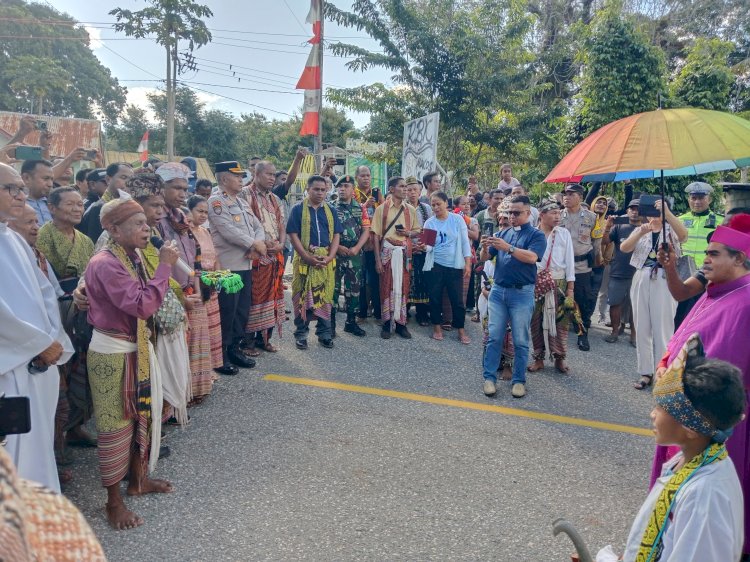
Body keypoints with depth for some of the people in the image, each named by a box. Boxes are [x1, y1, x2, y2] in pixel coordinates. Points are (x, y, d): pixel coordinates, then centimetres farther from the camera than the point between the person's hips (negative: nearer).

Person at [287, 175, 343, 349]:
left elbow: (336, 235, 7)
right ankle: (301, 334, 13)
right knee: (303, 296, 2)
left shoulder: (331, 211, 11)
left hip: (326, 261, 3)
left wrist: (329, 257, -8)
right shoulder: (298, 209, 0)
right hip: (305, 259, -3)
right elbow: (293, 235, -6)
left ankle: (324, 333, 18)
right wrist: (308, 257, -14)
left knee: (325, 297, 8)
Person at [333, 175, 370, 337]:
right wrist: (338, 247, -15)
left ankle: (351, 322, 19)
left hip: (355, 255, 3)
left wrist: (356, 248, -11)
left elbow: (366, 230, 3)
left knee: (354, 289, 8)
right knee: (333, 289, -1)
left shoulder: (360, 208, 8)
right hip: (335, 253, -3)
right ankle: (331, 323, 7)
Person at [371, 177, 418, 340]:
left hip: (404, 251, 3)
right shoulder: (381, 209, -2)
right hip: (387, 251, -2)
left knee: (403, 286, 4)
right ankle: (387, 323, 9)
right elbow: (376, 235, -3)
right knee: (387, 286, 1)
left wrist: (408, 233, -7)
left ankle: (401, 323, 12)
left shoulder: (411, 209, 8)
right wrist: (378, 259, -9)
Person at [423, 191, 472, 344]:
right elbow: (429, 245, -4)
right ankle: (437, 327, 22)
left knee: (458, 299, 1)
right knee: (435, 297, 6)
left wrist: (468, 264, -5)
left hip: (455, 265, -1)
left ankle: (461, 330, 13)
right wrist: (423, 247, -27)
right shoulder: (429, 222, 1)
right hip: (435, 265, 1)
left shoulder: (457, 219, 0)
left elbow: (465, 242, 0)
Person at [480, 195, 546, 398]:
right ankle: (489, 377, 9)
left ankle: (519, 380, 12)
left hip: (522, 293, -3)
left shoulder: (536, 235, 0)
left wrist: (507, 248, -29)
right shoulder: (502, 233, 12)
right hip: (498, 290, 3)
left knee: (520, 341, 4)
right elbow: (484, 258, 6)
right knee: (494, 337, 4)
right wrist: (485, 247, -16)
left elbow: (532, 257, -19)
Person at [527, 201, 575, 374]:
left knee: (559, 321, -1)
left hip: (558, 283, 0)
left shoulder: (564, 233, 5)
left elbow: (569, 260, 4)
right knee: (536, 321, 5)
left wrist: (570, 287, -1)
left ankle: (559, 358, 13)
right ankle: (538, 358, 15)